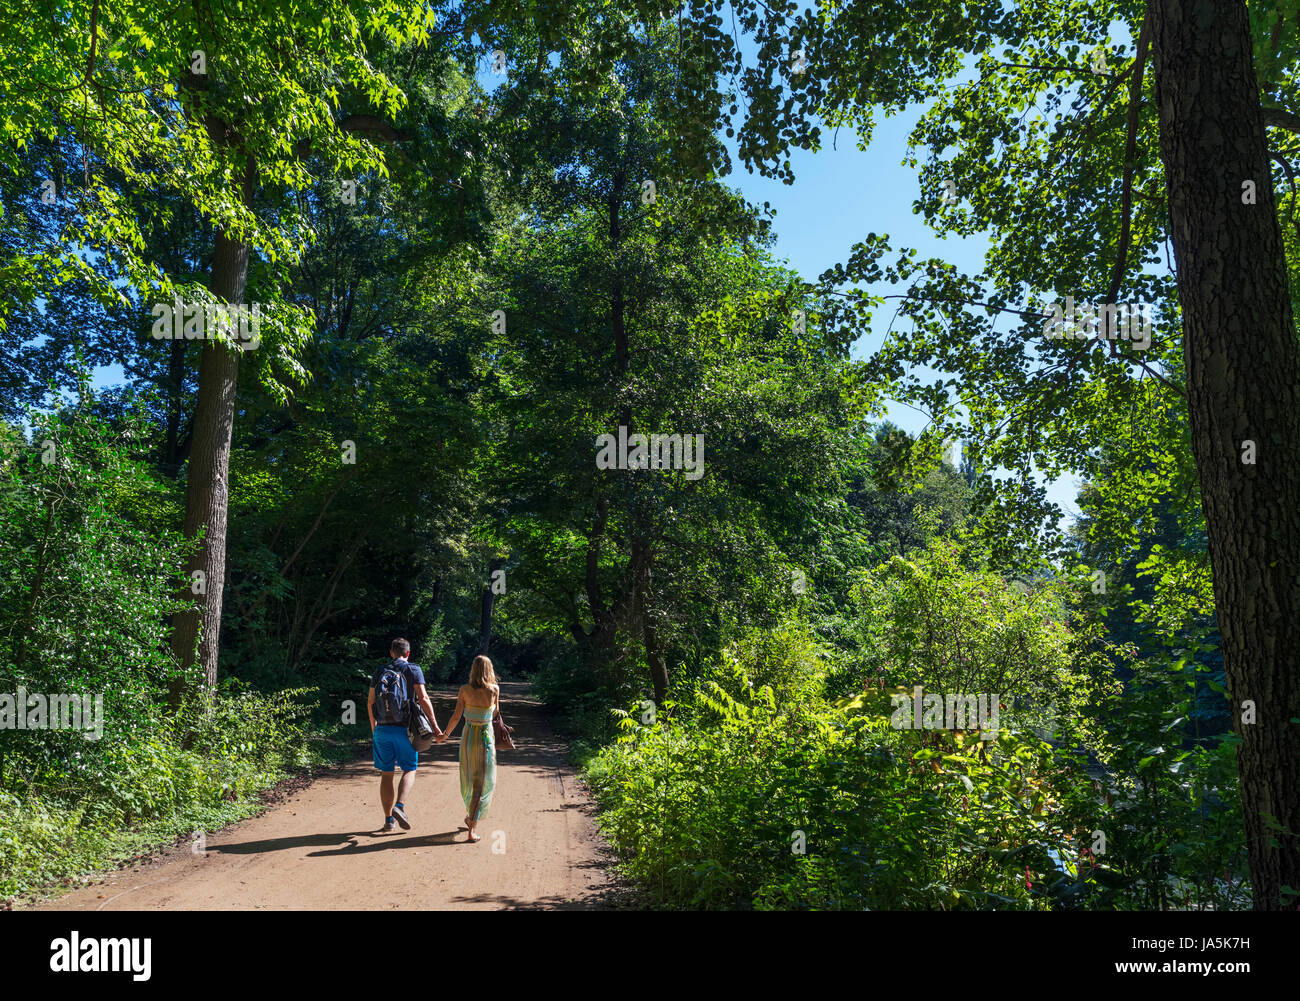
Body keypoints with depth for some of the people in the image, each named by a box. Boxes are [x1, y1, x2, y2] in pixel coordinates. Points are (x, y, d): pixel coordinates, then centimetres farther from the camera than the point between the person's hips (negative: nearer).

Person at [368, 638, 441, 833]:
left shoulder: (380, 671, 11)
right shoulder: (413, 670, 0)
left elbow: (370, 702, 12)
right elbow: (423, 698, -10)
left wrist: (373, 727, 25)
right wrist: (435, 725, -9)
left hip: (382, 728, 3)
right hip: (404, 728, -3)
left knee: (386, 774, 8)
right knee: (409, 770, 9)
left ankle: (388, 820, 10)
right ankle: (399, 806, -14)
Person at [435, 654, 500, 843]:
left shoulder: (465, 690, -10)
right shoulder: (494, 690, -12)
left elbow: (456, 717, -6)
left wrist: (445, 735, 7)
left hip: (468, 738, 2)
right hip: (486, 739, -2)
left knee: (468, 780, 22)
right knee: (482, 784, 5)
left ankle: (471, 816, 39)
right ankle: (472, 828, -2)